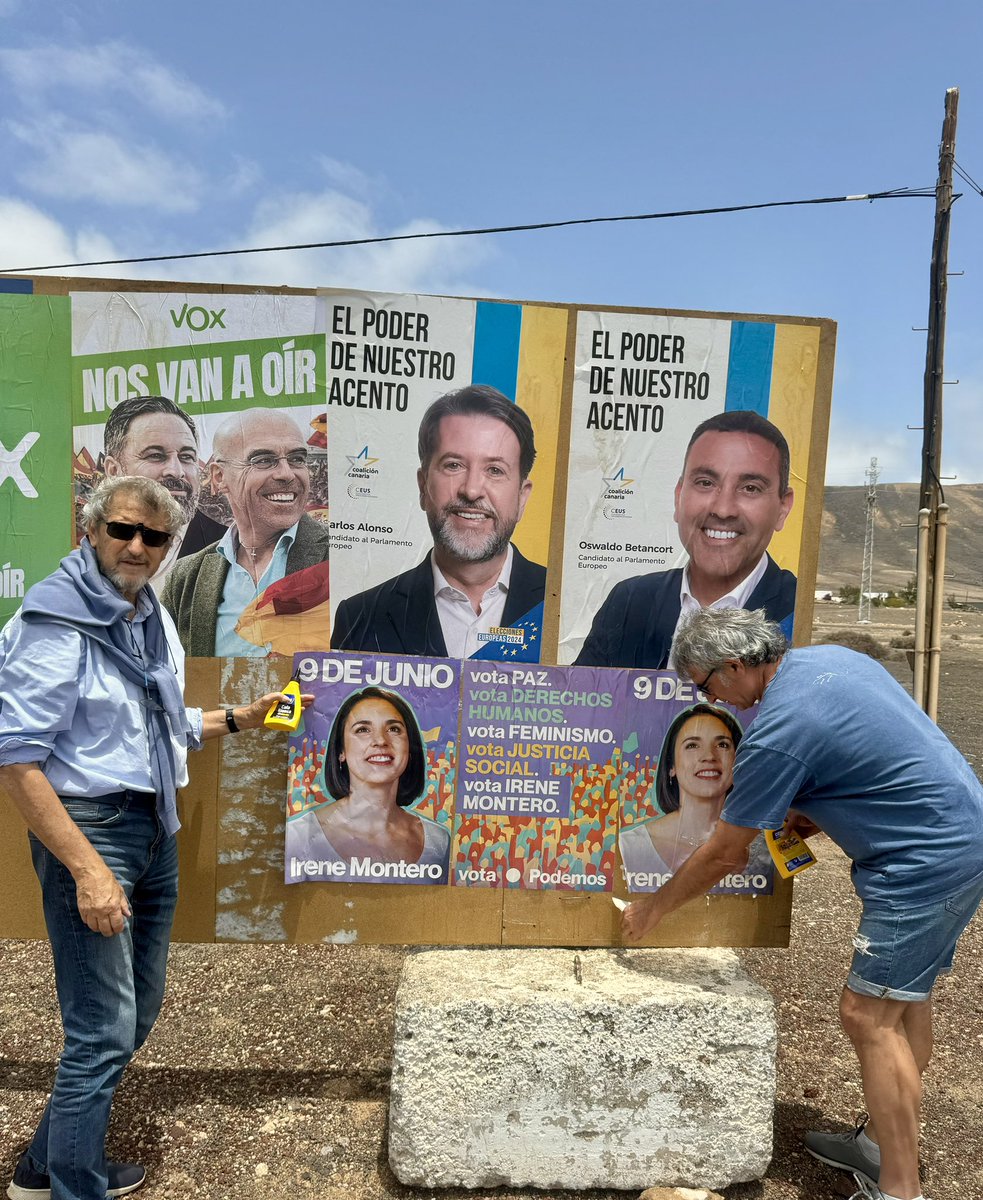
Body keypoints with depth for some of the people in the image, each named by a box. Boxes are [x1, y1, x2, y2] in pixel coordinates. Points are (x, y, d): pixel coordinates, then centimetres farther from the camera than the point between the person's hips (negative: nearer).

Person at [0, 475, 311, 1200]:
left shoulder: (153, 620, 9)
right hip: (87, 827, -9)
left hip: (155, 830, 9)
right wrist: (87, 868, -24)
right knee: (104, 1032, -2)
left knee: (138, 1015, 18)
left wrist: (240, 719, 8)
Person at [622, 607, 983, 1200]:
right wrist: (813, 818, 9)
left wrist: (653, 909, 2)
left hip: (927, 859, -10)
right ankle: (885, 1144, 32)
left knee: (870, 1015, -3)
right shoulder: (831, 656, 4)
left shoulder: (776, 733, -22)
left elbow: (724, 854, -13)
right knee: (908, 998, 18)